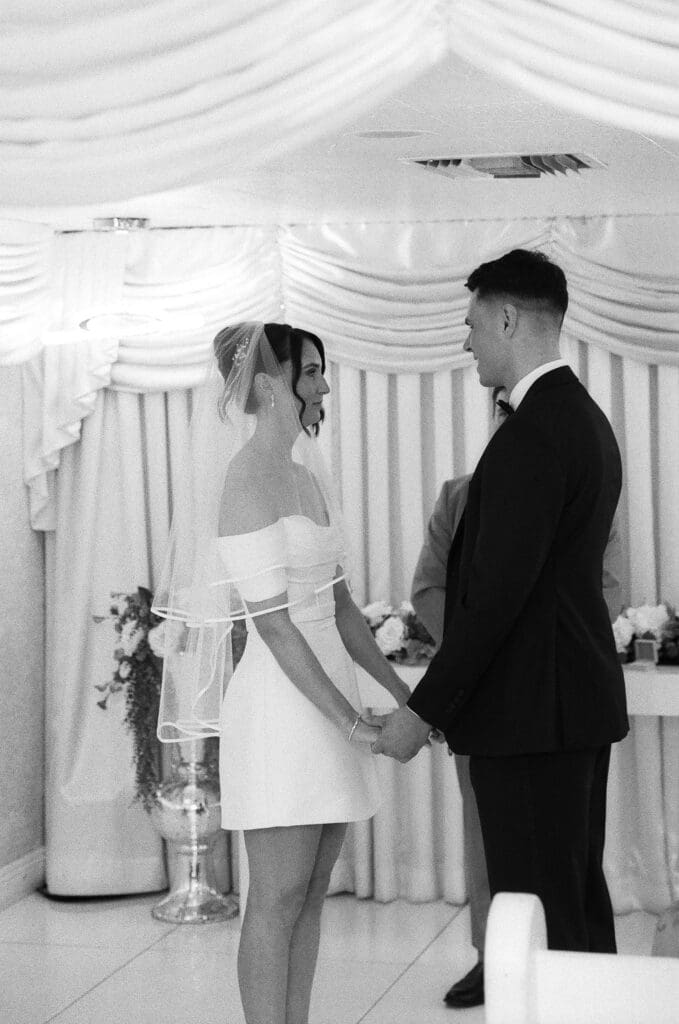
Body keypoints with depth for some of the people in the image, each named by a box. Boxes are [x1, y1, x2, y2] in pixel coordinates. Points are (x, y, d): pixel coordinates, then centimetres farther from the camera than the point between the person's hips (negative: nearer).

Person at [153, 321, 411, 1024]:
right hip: (282, 702, -9)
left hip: (330, 690, 9)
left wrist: (403, 694, 13)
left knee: (310, 895, 11)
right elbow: (272, 625, -17)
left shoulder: (306, 475, 13)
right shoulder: (248, 481, -13)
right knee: (277, 901, -3)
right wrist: (352, 721, -18)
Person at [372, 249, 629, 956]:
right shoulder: (587, 419, 14)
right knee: (581, 900, 16)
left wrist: (422, 710, -16)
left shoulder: (532, 434, -18)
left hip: (531, 713, -10)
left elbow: (496, 593, -22)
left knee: (539, 917, -5)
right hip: (582, 705, 10)